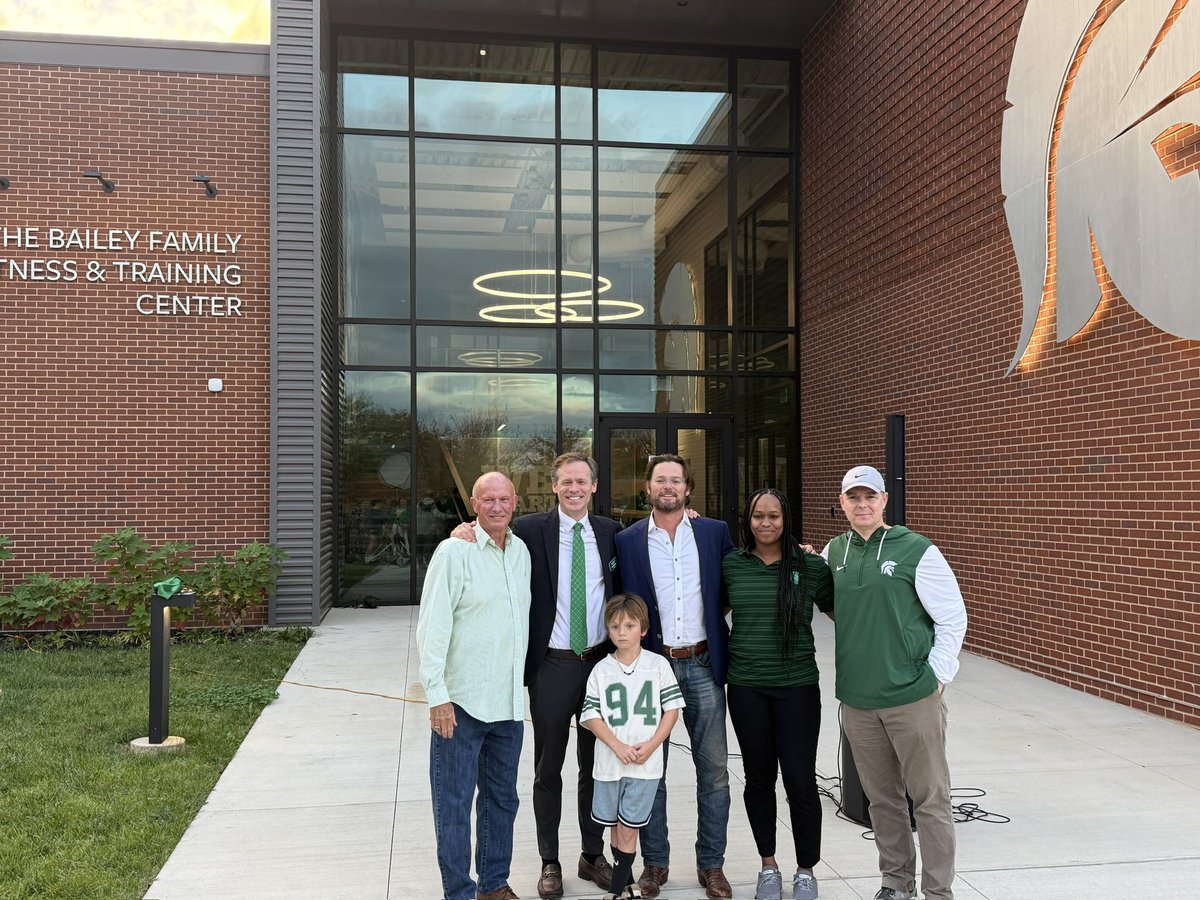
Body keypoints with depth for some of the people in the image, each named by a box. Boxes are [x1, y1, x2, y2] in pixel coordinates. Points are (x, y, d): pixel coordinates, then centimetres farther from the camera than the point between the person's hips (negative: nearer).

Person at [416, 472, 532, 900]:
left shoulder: (521, 551, 9)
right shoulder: (455, 551, -10)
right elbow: (432, 627, -13)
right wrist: (437, 695, -17)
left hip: (509, 702, 6)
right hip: (462, 702, -6)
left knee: (502, 798, 16)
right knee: (454, 803, 2)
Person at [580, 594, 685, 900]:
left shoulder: (658, 665, -1)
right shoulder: (601, 670, 1)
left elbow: (672, 708, 0)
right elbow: (591, 716, -2)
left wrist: (651, 745, -11)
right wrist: (618, 747, -14)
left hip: (646, 765, -2)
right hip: (610, 762, 2)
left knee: (628, 829, 0)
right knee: (616, 826, 14)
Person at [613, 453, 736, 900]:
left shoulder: (715, 532, 3)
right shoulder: (627, 540, 0)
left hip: (702, 665, 1)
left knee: (714, 770, 5)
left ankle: (711, 864, 20)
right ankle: (655, 862, 23)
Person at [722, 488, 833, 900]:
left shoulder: (811, 566, -3)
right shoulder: (731, 565, 2)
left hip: (796, 687, -2)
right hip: (746, 688, 2)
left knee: (800, 781, 1)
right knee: (759, 778, 12)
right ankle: (768, 866, 30)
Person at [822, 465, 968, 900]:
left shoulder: (917, 551, -8)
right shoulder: (832, 553, 6)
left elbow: (953, 618, -5)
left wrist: (936, 678, -6)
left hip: (913, 698, -4)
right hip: (858, 701, 4)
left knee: (930, 799, 4)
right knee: (882, 799, 15)